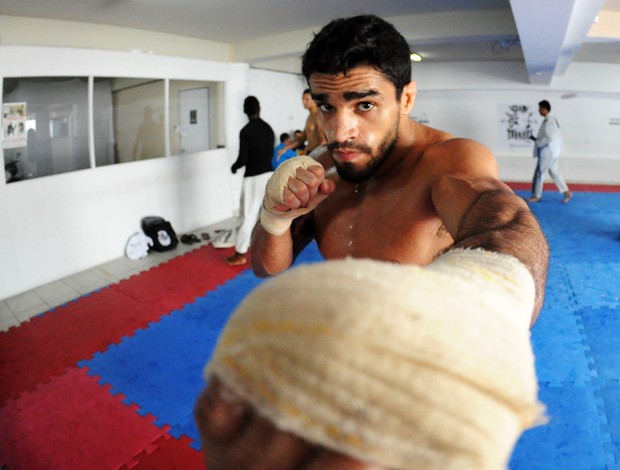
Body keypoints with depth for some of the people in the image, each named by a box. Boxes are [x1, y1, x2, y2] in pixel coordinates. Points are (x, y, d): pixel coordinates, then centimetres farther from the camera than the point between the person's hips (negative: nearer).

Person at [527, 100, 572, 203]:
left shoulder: (548, 121, -19)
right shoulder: (552, 119, 13)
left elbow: (550, 137, -25)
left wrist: (537, 141, -13)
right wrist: (537, 139, 10)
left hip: (548, 152, -10)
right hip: (551, 151, 10)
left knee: (539, 173, -1)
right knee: (554, 172, 15)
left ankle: (536, 196, 9)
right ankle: (566, 192, 18)